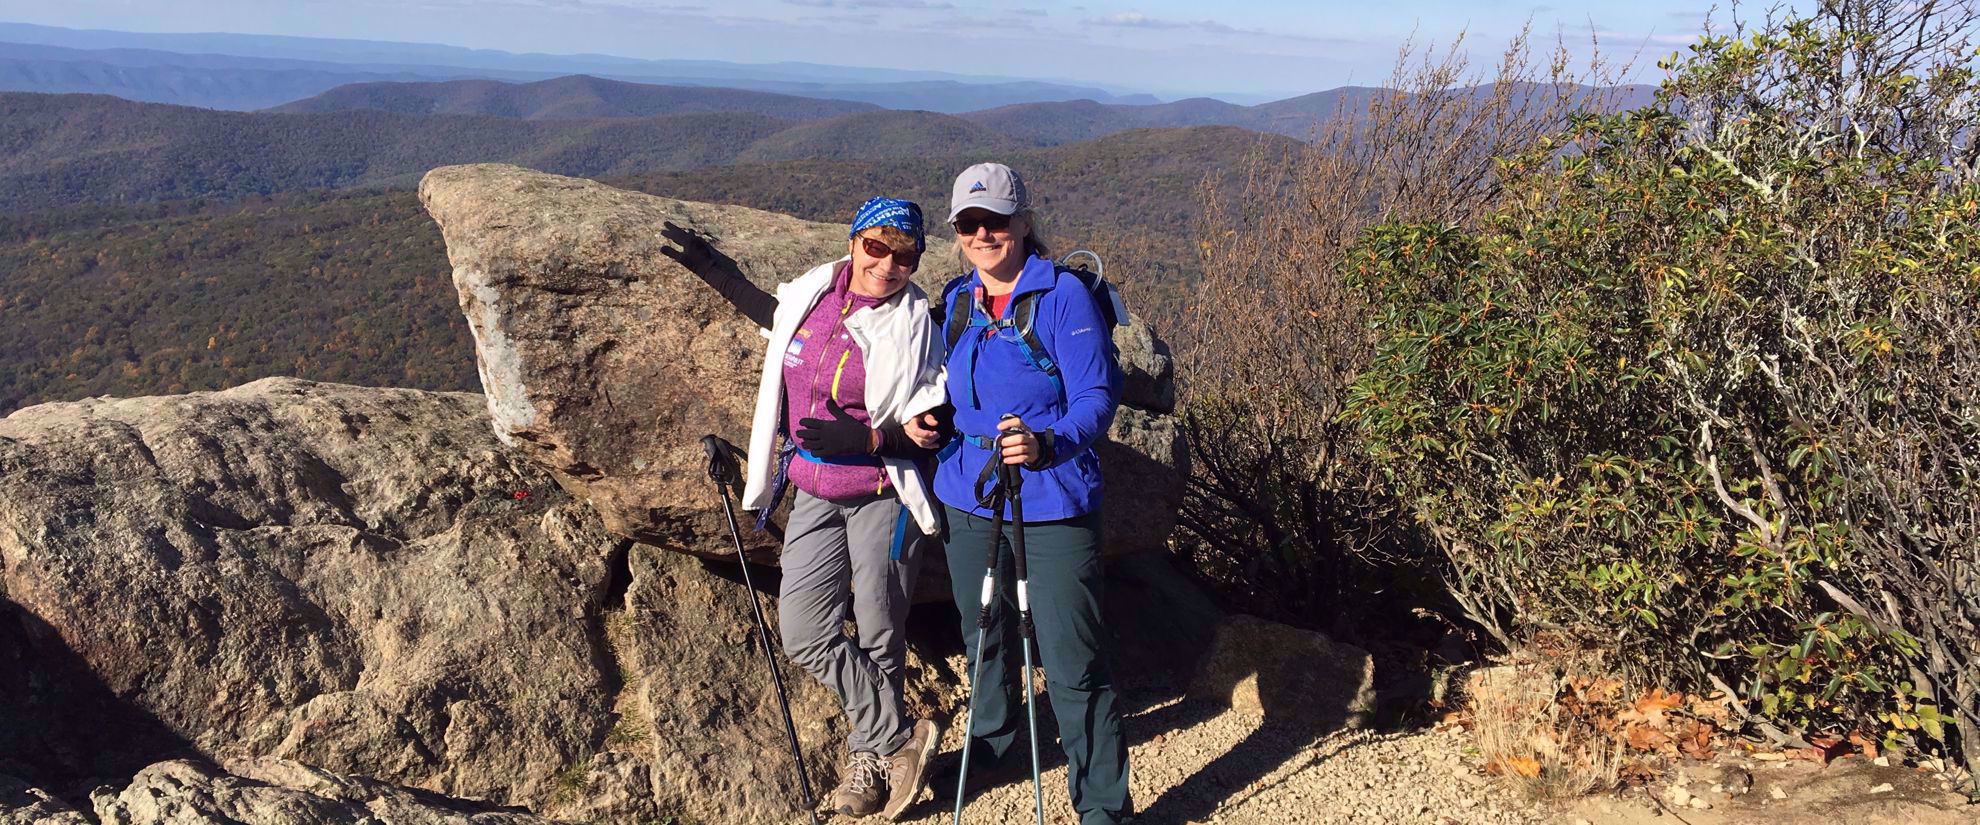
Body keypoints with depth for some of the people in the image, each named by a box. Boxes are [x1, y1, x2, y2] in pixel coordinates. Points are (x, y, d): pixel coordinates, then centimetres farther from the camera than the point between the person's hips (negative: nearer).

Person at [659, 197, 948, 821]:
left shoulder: (913, 326, -13)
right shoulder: (814, 291, 1)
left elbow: (930, 430, -13)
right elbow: (778, 317, 25)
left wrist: (865, 437, -26)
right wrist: (720, 274, 20)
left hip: (883, 496, -5)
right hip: (814, 494, 5)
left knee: (879, 637, 4)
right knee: (804, 636, 0)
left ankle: (867, 756, 24)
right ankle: (901, 734, 13)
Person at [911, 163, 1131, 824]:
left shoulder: (1064, 295, -10)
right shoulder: (957, 300, 9)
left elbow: (1098, 395, -16)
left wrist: (1047, 443, -34)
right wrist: (926, 418, 1)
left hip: (1052, 503, -6)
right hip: (968, 497, 6)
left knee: (1073, 665, -7)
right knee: (983, 639, 22)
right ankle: (989, 753, 46)